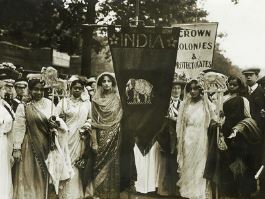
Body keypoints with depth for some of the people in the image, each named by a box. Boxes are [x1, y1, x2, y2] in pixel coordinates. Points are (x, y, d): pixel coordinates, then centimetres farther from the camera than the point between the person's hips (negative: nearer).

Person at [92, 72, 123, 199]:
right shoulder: (96, 100, 4)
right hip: (101, 137, 0)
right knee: (101, 164, 0)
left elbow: (121, 119, 6)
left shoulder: (117, 99, 5)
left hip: (114, 137, 0)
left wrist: (117, 131, -5)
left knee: (113, 163, 0)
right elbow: (94, 122, 3)